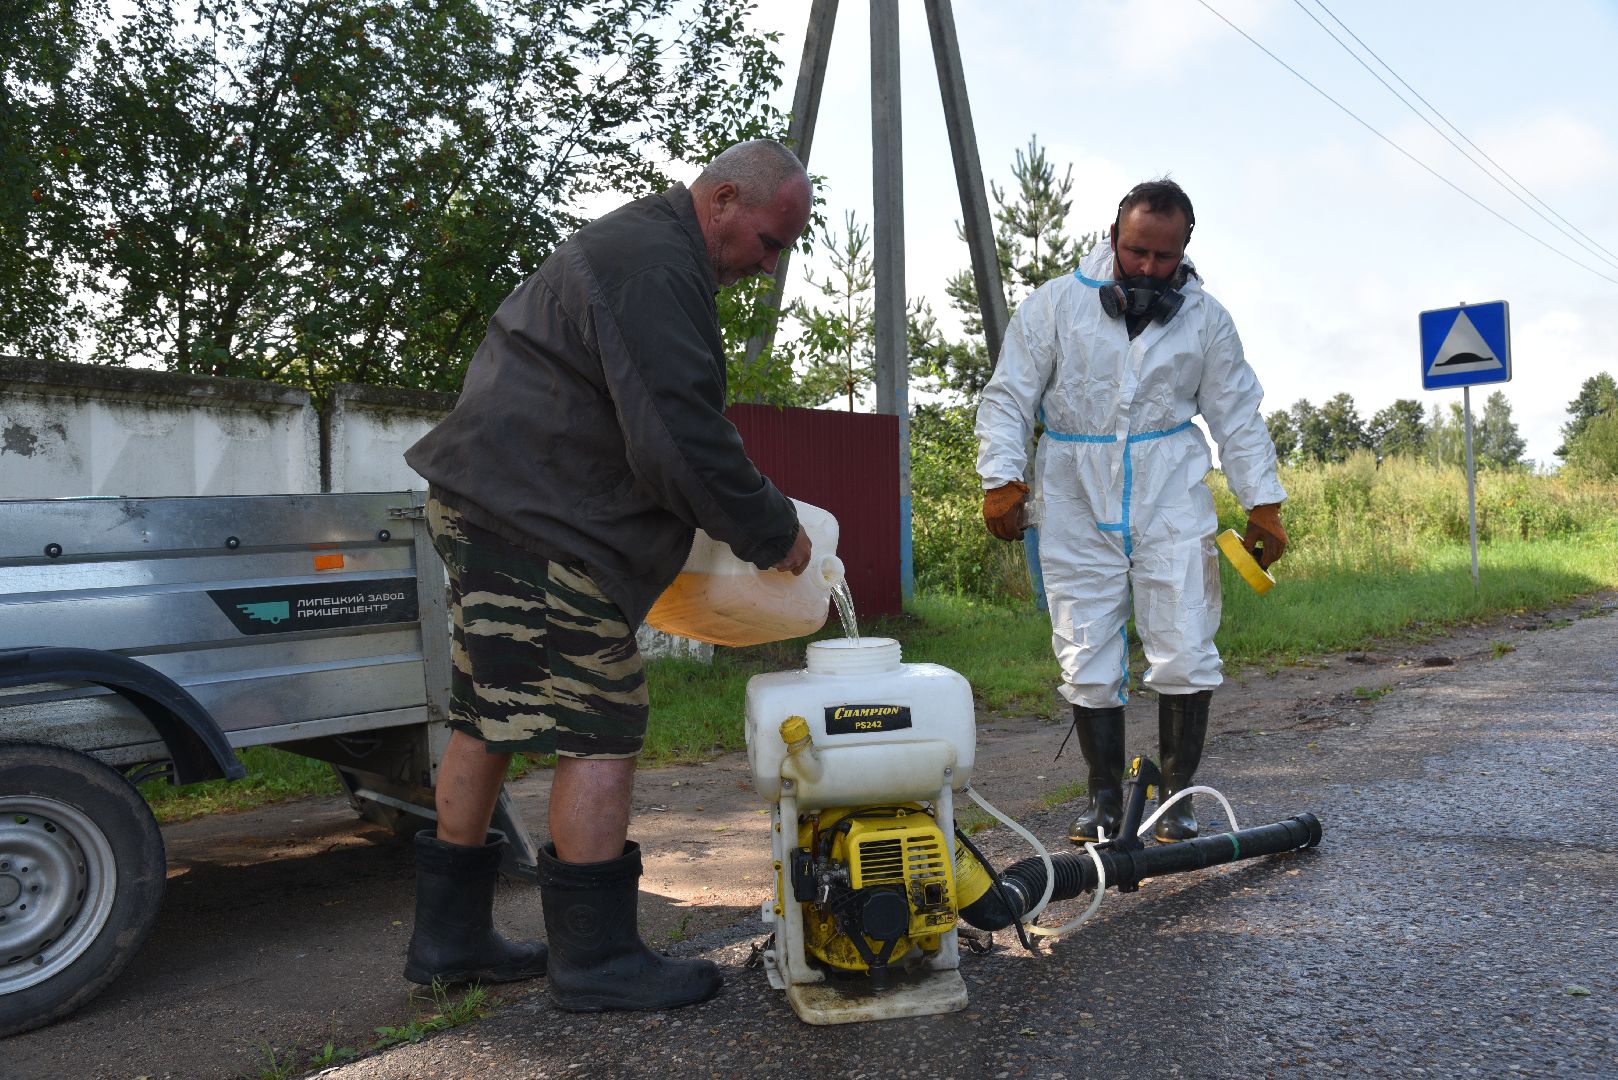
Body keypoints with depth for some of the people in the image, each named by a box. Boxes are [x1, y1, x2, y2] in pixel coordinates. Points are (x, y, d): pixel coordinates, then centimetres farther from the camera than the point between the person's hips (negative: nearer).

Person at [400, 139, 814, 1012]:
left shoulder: (629, 247, 21)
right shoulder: (655, 267, -15)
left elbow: (658, 420, 25)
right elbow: (679, 439, -23)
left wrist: (748, 517, 19)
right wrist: (772, 533, -10)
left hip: (487, 507, 11)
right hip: (538, 524, -11)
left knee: (487, 722, 14)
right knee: (600, 733, -5)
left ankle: (449, 936, 25)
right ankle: (595, 957, 5)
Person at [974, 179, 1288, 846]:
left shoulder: (1205, 318, 7)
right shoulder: (1055, 303, 1)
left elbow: (1238, 417, 12)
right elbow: (1007, 397, 2)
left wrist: (1263, 505, 7)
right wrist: (1002, 478, -10)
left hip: (1172, 504, 1)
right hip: (1076, 508, -1)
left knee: (1184, 658, -3)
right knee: (1087, 662, 3)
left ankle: (1176, 796, 13)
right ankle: (1104, 799, 17)